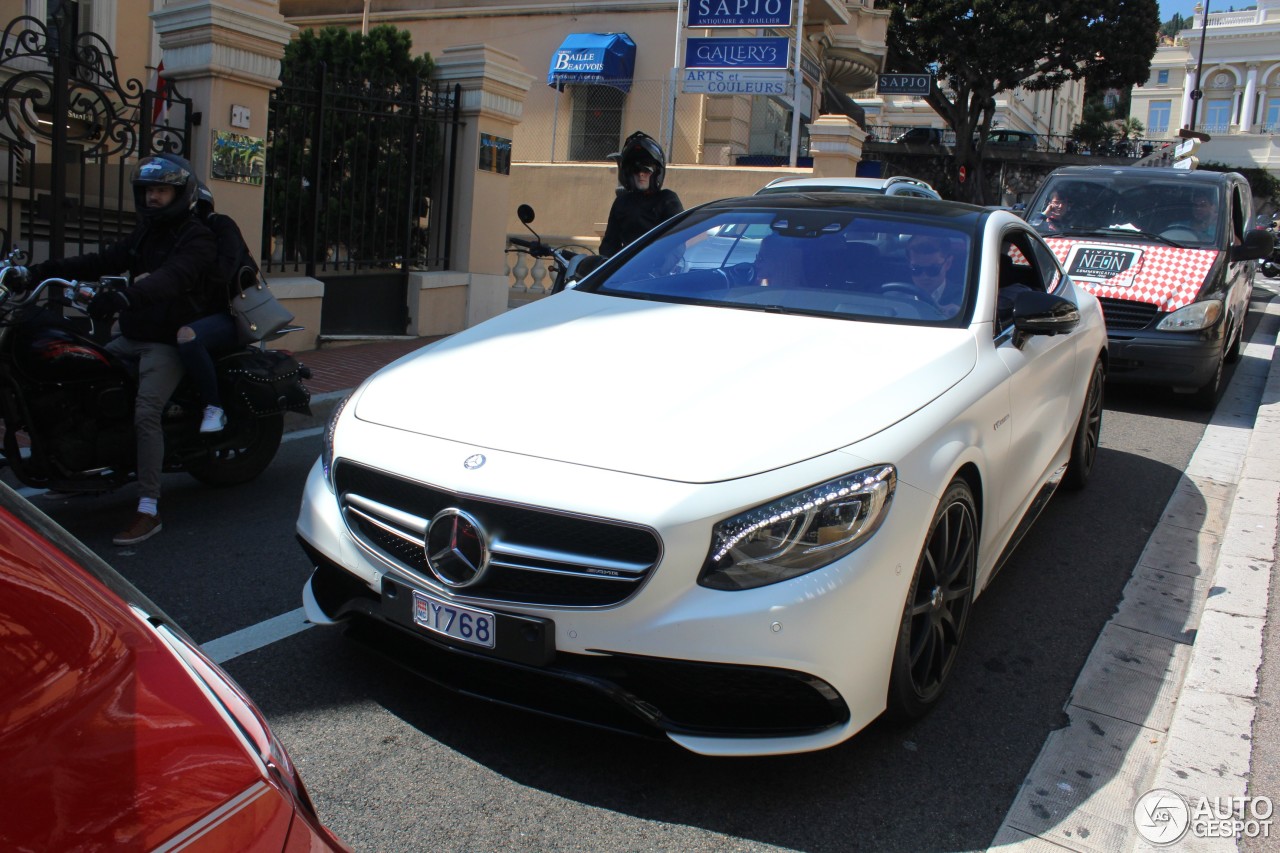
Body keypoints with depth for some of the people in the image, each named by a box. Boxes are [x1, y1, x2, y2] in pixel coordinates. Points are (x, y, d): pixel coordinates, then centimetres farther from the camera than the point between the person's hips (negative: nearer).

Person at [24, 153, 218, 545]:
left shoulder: (196, 237, -9)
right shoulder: (145, 233, 20)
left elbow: (174, 277, -28)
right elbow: (105, 260, 9)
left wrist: (125, 296, -43)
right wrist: (53, 268, -5)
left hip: (171, 341, -9)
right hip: (132, 337, 9)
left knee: (146, 412, -24)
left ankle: (149, 510, -24)